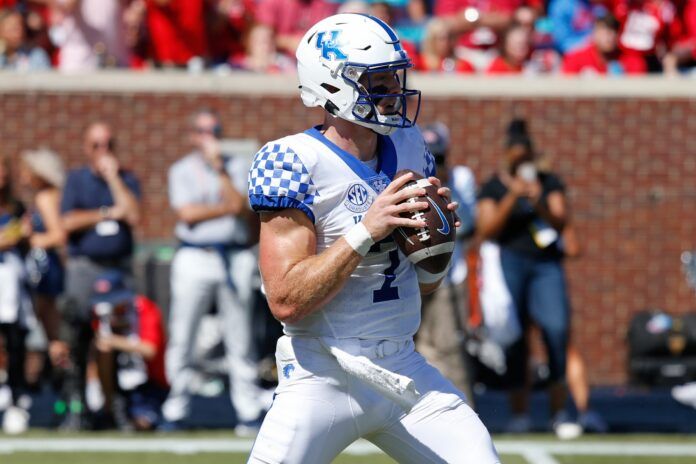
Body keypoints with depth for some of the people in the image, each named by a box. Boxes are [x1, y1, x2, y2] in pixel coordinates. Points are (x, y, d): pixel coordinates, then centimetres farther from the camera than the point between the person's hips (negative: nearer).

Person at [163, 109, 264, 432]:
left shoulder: (237, 167, 10)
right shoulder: (181, 170, 8)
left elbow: (242, 206, -6)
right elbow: (187, 213, -6)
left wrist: (219, 168, -8)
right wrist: (229, 208, -5)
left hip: (235, 257, 1)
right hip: (194, 258, -1)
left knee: (240, 341, 0)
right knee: (181, 338, -3)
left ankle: (248, 413, 2)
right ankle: (175, 413, 3)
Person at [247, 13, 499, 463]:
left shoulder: (409, 148, 9)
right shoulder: (295, 161, -12)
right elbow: (287, 300, -20)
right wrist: (365, 231, -24)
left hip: (405, 370, 6)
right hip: (324, 377, -6)